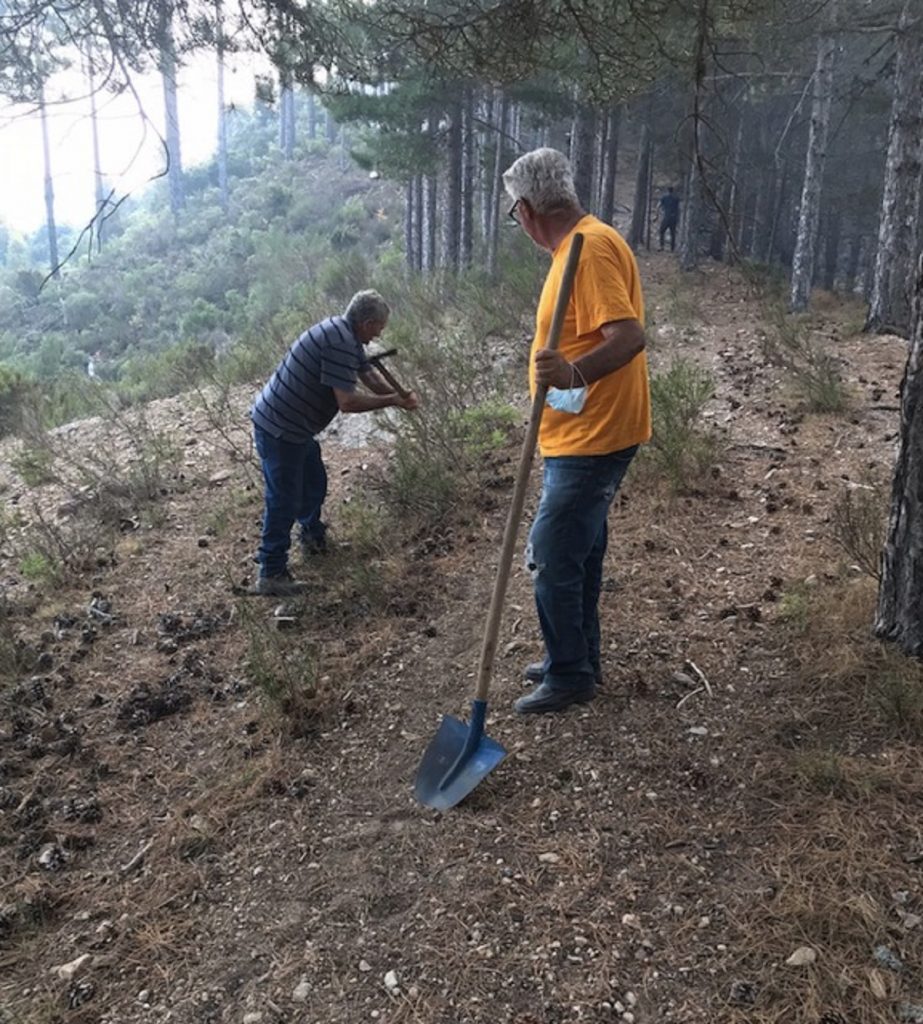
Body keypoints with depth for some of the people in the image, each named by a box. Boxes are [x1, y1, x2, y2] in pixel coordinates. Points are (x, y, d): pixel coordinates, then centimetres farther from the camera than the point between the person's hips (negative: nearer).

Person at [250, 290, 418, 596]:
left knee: (314, 483, 24)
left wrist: (400, 396, -3)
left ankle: (314, 538, 45)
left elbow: (371, 377, 14)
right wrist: (392, 401, -15)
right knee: (284, 500, -4)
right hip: (279, 429, -10)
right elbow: (347, 402, -27)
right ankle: (271, 575, 4)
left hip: (295, 426, 10)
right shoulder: (340, 343, -24)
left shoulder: (344, 334, 10)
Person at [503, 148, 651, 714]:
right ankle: (579, 659, 32)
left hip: (592, 439, -11)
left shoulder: (591, 247, -19)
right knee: (579, 553, 18)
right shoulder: (581, 242, 14)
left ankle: (570, 675, 12)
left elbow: (629, 335, -30)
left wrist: (575, 374, -46)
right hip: (585, 435, 11)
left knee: (552, 556, -4)